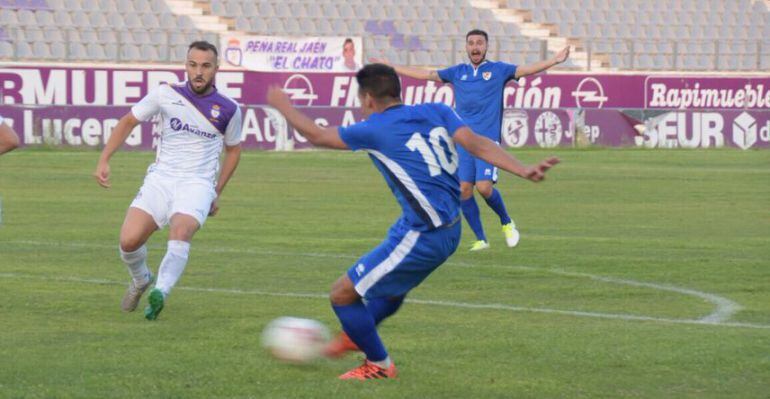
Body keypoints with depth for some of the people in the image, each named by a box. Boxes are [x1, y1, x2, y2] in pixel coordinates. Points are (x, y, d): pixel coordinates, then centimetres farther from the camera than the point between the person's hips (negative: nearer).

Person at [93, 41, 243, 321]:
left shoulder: (228, 109, 2)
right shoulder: (165, 95, 1)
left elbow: (233, 149, 20)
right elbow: (128, 122, 13)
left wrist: (218, 192, 17)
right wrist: (104, 160, 4)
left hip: (197, 184, -1)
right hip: (161, 179, 2)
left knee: (180, 233, -33)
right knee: (128, 241, -14)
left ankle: (160, 293, -44)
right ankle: (141, 281, 19)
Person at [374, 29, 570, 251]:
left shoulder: (498, 70, 4)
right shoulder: (457, 73, 13)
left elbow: (527, 70, -5)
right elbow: (426, 74, 18)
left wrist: (555, 61, -20)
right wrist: (390, 68, 18)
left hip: (488, 139, -4)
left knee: (484, 187, -17)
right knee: (464, 189, -4)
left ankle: (507, 223, 10)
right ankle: (480, 239, 7)